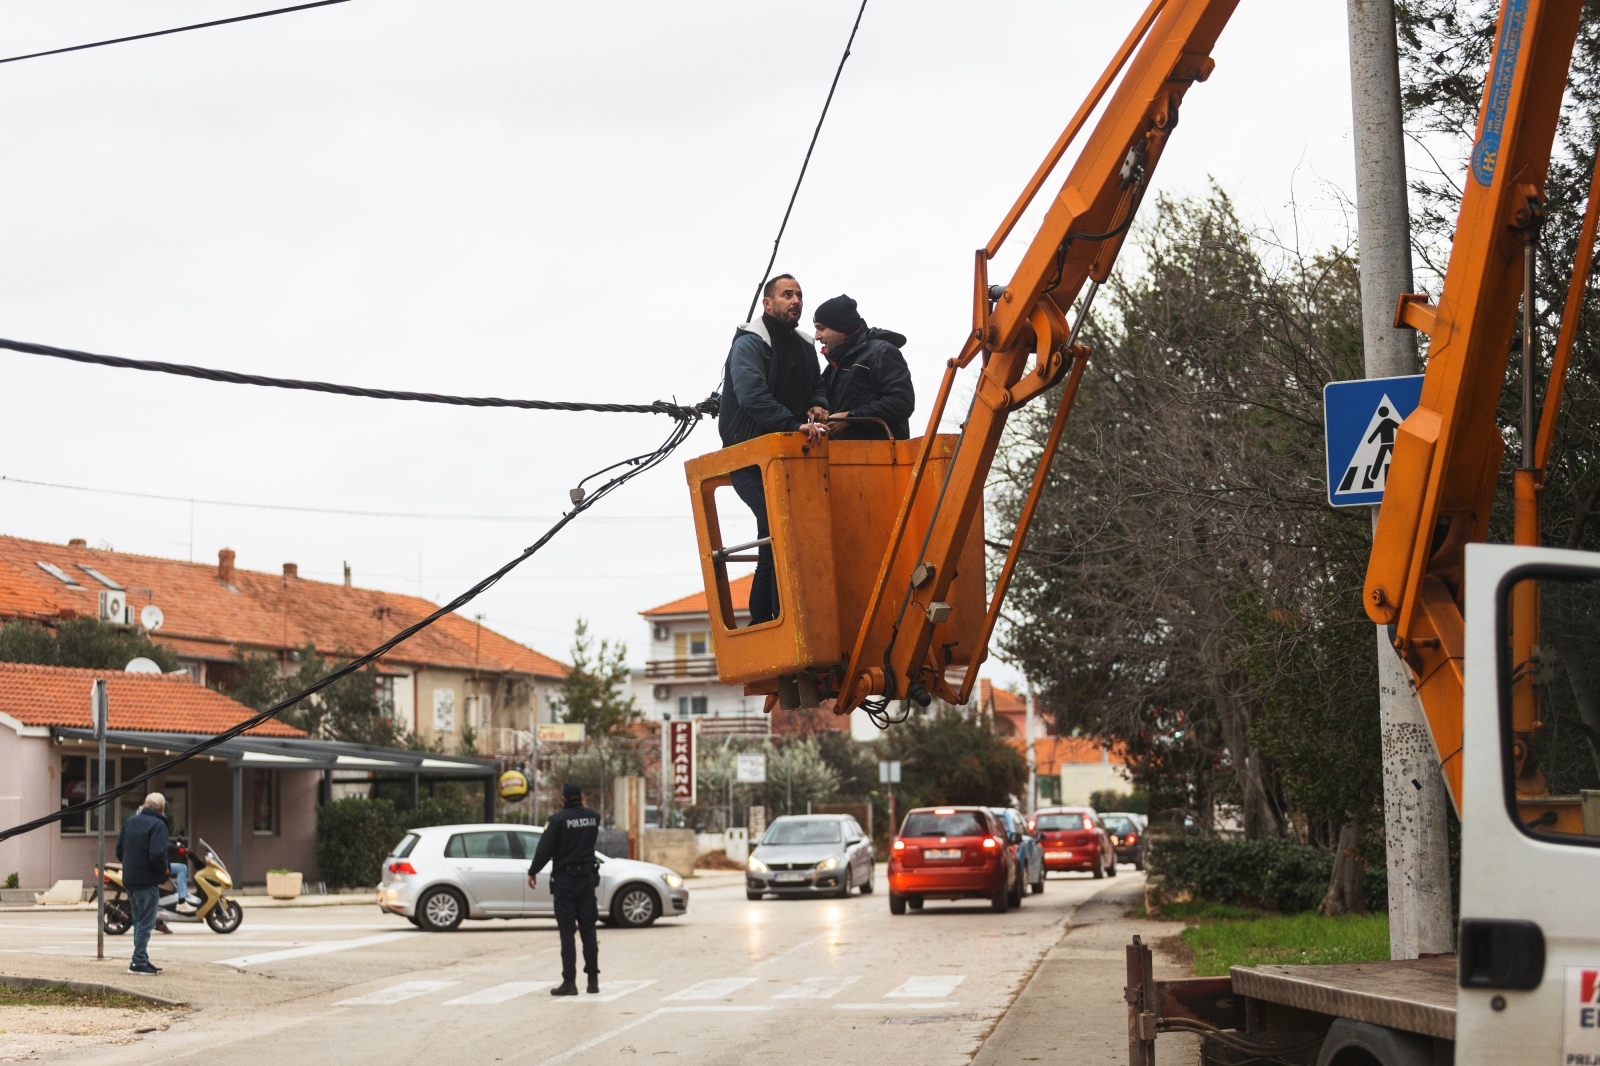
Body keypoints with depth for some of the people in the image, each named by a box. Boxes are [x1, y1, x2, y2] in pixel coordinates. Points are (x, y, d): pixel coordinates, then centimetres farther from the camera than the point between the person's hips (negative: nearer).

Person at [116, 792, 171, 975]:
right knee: (145, 923, -3)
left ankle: (141, 960, 19)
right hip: (148, 881, -8)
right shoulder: (157, 825, -13)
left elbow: (119, 850, 15)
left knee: (138, 921, 15)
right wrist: (164, 870, -8)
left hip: (129, 879, 8)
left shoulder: (130, 822, 12)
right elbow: (157, 854, -24)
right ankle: (139, 962, -5)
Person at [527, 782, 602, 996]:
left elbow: (545, 849, -13)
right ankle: (593, 979, 11)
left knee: (567, 932, -3)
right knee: (588, 930, 10)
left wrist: (533, 872, 0)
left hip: (564, 881, -4)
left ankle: (569, 982, -7)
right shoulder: (593, 817, 2)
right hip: (587, 878, 4)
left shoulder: (558, 819, -12)